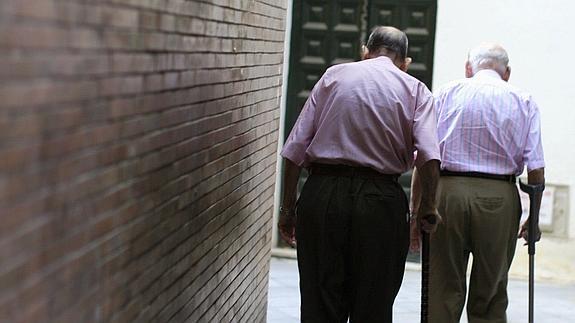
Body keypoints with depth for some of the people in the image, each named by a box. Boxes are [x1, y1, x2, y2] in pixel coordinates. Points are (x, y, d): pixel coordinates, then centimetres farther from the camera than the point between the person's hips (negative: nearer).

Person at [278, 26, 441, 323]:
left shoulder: (333, 75, 10)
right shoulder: (416, 90, 7)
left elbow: (295, 149, 4)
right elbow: (429, 156, -10)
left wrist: (288, 208, 8)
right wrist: (428, 208, 2)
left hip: (322, 194, 1)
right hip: (380, 201, -1)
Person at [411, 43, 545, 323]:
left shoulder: (447, 93, 8)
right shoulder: (524, 102, 9)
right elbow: (536, 170, 2)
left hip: (448, 192, 0)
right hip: (500, 199, 0)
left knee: (443, 293, 6)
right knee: (490, 299, 9)